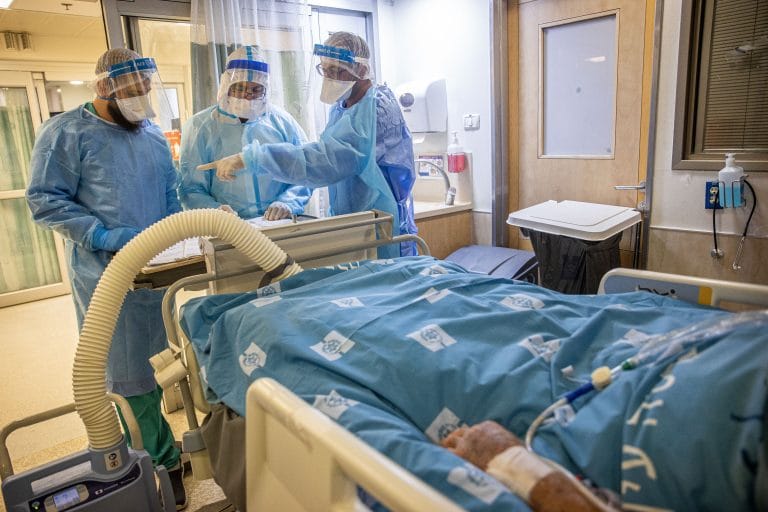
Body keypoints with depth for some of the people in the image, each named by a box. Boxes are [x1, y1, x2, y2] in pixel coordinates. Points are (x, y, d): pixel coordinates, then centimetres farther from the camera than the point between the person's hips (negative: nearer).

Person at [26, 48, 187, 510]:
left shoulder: (153, 135, 12)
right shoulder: (66, 133, -4)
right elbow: (44, 200, -7)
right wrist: (103, 236, -18)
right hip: (107, 274, -5)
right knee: (130, 373, 3)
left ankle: (158, 447, 32)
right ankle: (163, 461, 17)